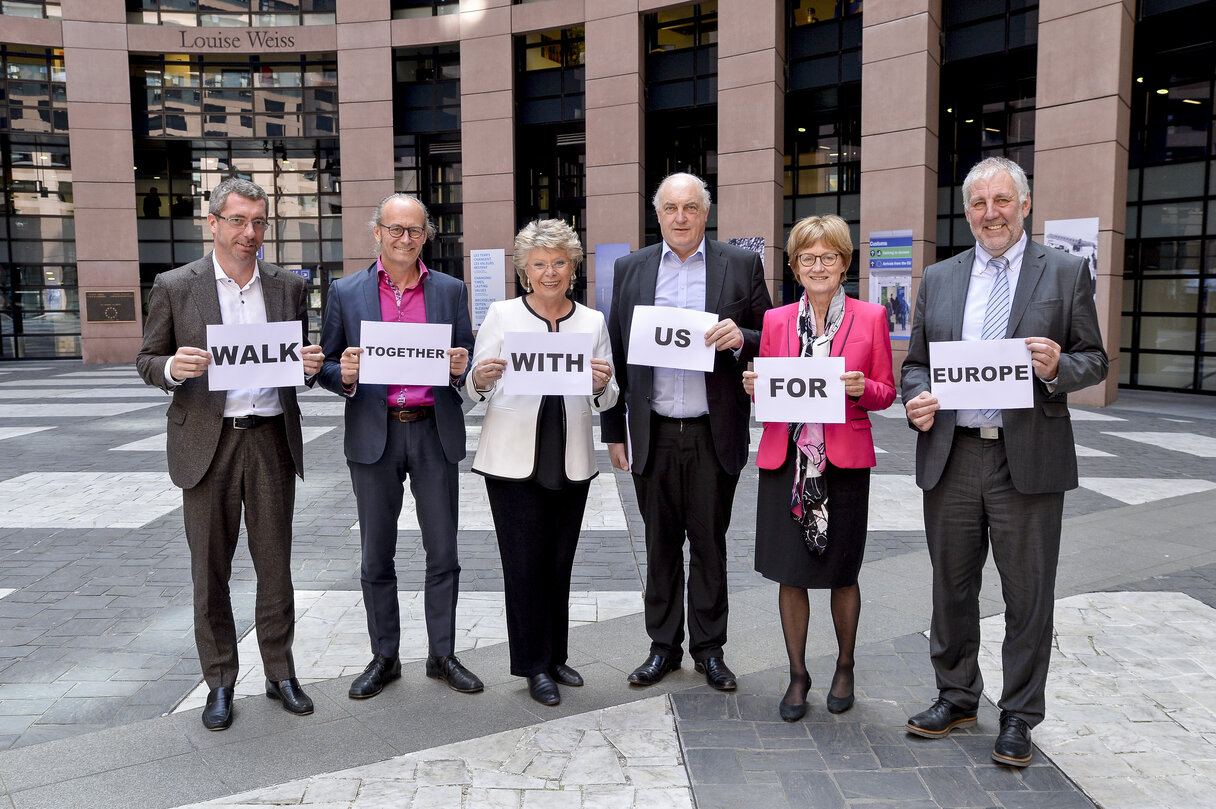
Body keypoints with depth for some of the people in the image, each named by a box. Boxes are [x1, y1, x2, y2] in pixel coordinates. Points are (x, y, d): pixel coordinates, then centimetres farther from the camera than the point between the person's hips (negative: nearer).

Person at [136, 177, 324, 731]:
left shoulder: (289, 287, 7)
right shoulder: (174, 287, 1)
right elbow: (147, 361, 5)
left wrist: (311, 364, -9)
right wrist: (174, 368, -18)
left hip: (272, 440, 2)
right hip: (207, 444, -1)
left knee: (276, 566, 8)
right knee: (209, 571, 7)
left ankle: (280, 673, 23)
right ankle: (219, 682, 22)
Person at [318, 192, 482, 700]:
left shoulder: (451, 291, 7)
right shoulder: (345, 292, 4)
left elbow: (467, 363, 10)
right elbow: (326, 369, 6)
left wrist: (460, 368, -13)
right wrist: (345, 376, -17)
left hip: (435, 433, 1)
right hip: (374, 434, 0)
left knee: (443, 553, 6)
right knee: (377, 557, 9)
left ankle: (442, 656, 21)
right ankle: (384, 657, 24)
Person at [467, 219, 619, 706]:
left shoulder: (592, 322, 8)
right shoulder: (501, 316, 2)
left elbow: (606, 401, 9)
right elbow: (473, 390, 3)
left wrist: (602, 385, -14)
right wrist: (480, 379, -20)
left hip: (572, 461, 2)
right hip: (514, 460, -2)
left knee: (560, 562, 10)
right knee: (525, 562, -1)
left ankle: (555, 657, 27)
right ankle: (535, 666, 14)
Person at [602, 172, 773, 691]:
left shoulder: (742, 266, 2)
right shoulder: (630, 269, 7)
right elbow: (616, 354, 8)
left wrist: (740, 338, -19)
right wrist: (613, 431, 6)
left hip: (714, 434, -1)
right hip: (654, 434, 2)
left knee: (709, 545, 9)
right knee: (661, 545, 11)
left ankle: (709, 648, 24)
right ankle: (664, 646, 25)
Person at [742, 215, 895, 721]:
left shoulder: (870, 317, 3)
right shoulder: (775, 320, 8)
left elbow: (886, 393, 5)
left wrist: (860, 388, -16)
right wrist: (754, 387, -8)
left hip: (844, 460, -1)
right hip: (785, 457, 2)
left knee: (841, 574, 8)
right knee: (789, 575, 5)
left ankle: (844, 668, 31)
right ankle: (797, 675, 22)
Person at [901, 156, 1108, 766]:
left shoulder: (1066, 273, 4)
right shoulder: (938, 278, 11)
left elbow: (1094, 361, 4)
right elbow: (916, 362, 12)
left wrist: (1058, 367, -18)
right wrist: (916, 399, -8)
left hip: (1028, 459, -2)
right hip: (950, 456, 3)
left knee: (1028, 595, 6)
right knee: (951, 588, 13)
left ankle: (1018, 717, 23)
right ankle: (956, 697, 31)